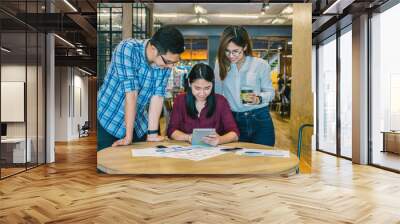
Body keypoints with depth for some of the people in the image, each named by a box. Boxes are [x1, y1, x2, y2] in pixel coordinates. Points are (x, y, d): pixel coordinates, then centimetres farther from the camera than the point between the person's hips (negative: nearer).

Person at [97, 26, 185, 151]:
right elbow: (131, 93, -29)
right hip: (108, 120, -4)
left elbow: (158, 95, -10)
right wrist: (128, 137, -28)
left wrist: (152, 133, -13)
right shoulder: (127, 49, -25)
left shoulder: (166, 61, -10)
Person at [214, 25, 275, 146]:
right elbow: (217, 94, 6)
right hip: (234, 121, 1)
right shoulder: (221, 64, 0)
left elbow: (270, 92, 3)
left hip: (260, 120, -1)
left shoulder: (261, 65, -4)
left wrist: (258, 99, -17)